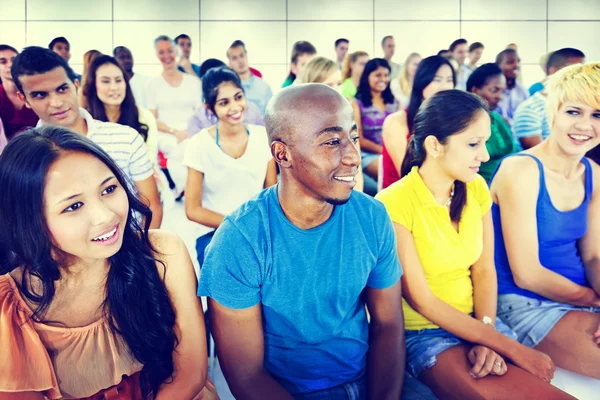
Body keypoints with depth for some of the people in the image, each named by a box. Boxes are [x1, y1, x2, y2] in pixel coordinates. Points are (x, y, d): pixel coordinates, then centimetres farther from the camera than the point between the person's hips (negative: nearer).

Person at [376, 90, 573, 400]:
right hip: (424, 334, -6)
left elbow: (484, 270, 3)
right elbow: (422, 301, -16)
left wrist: (486, 333, -14)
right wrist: (513, 349, -15)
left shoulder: (476, 188, 1)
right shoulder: (393, 203, -18)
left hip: (477, 323, 6)